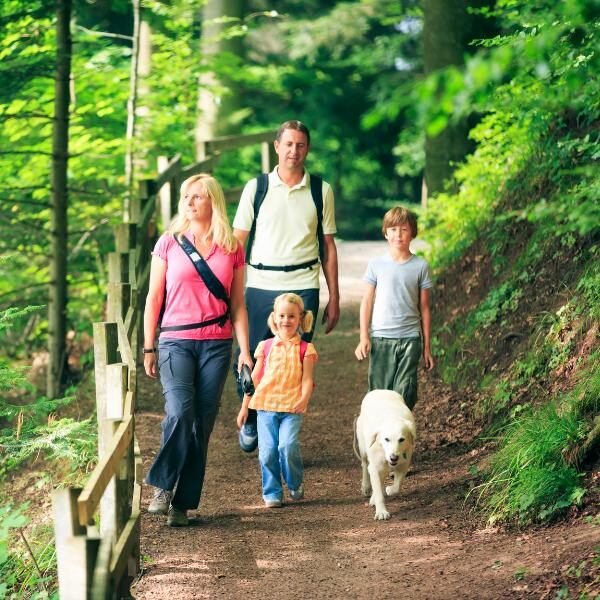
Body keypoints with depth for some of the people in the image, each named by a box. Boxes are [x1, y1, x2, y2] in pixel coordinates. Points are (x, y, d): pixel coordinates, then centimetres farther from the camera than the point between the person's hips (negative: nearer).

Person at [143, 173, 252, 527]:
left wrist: (245, 351, 3)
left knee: (202, 424, 0)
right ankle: (162, 486, -4)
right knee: (179, 414, -20)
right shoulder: (169, 243, 4)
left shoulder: (232, 249, 7)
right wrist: (148, 348, 3)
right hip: (176, 341, -1)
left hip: (217, 345, 1)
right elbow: (154, 298, 6)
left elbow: (238, 305, 10)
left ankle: (183, 503, 8)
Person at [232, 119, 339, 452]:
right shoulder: (256, 187, 4)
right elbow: (237, 241, 6)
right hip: (259, 286, 0)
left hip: (302, 287, 0)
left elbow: (329, 246, 10)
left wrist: (334, 297, 8)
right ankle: (251, 421, 26)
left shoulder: (321, 191, 7)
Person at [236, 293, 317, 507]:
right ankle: (271, 493, 9)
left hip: (292, 408, -2)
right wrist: (244, 407, 15)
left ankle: (295, 485, 6)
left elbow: (307, 379, -1)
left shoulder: (305, 349, 5)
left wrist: (303, 399, -21)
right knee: (267, 451, -5)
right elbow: (254, 378, 15)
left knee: (288, 446, -19)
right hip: (266, 405, 2)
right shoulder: (266, 347, 10)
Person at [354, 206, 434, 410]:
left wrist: (427, 345, 7)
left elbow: (424, 307, 7)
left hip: (410, 339, 0)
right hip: (381, 339, 0)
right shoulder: (376, 264, 3)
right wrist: (363, 337, 0)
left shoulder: (420, 266, 2)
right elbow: (366, 302, 7)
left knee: (405, 394, -5)